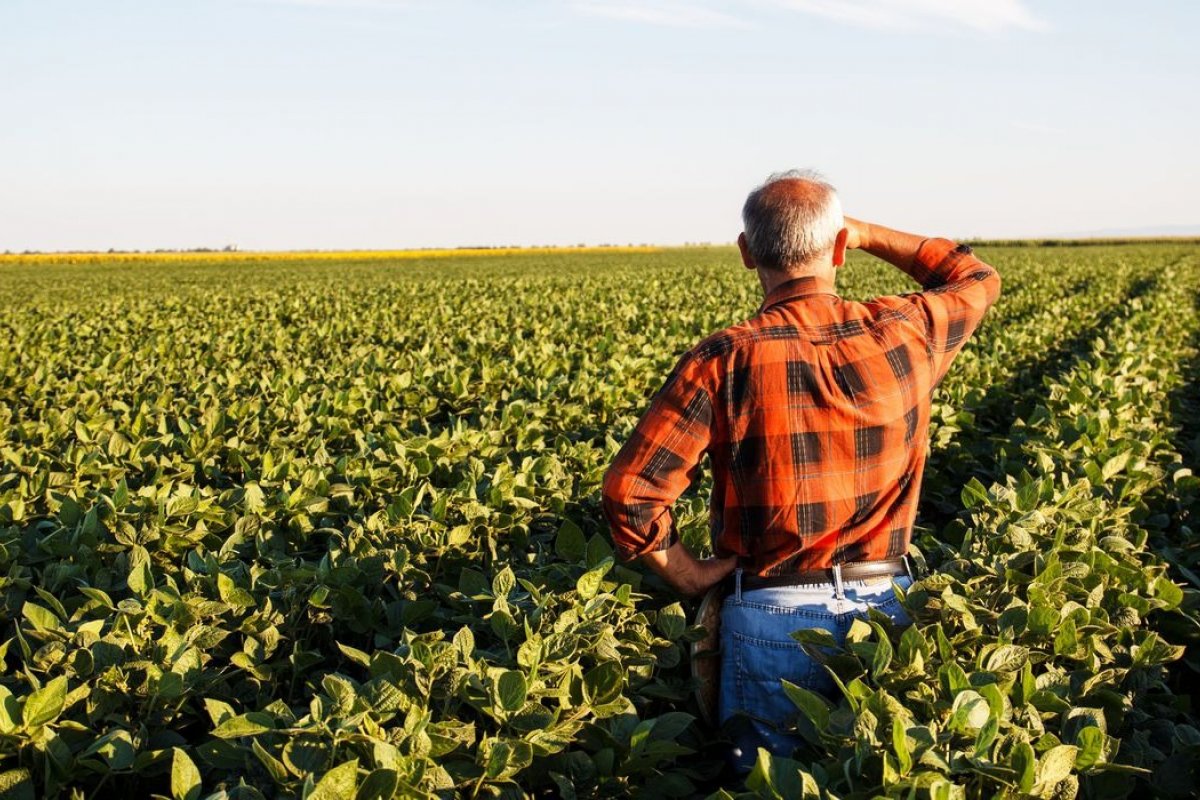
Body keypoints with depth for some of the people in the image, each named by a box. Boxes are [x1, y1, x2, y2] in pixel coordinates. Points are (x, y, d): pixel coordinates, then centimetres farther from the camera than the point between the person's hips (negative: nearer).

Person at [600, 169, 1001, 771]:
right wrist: (865, 234, 17)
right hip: (887, 607, 3)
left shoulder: (725, 361, -14)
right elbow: (977, 279, 19)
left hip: (773, 615, -3)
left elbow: (629, 492, -18)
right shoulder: (904, 335, -5)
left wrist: (688, 574, -2)